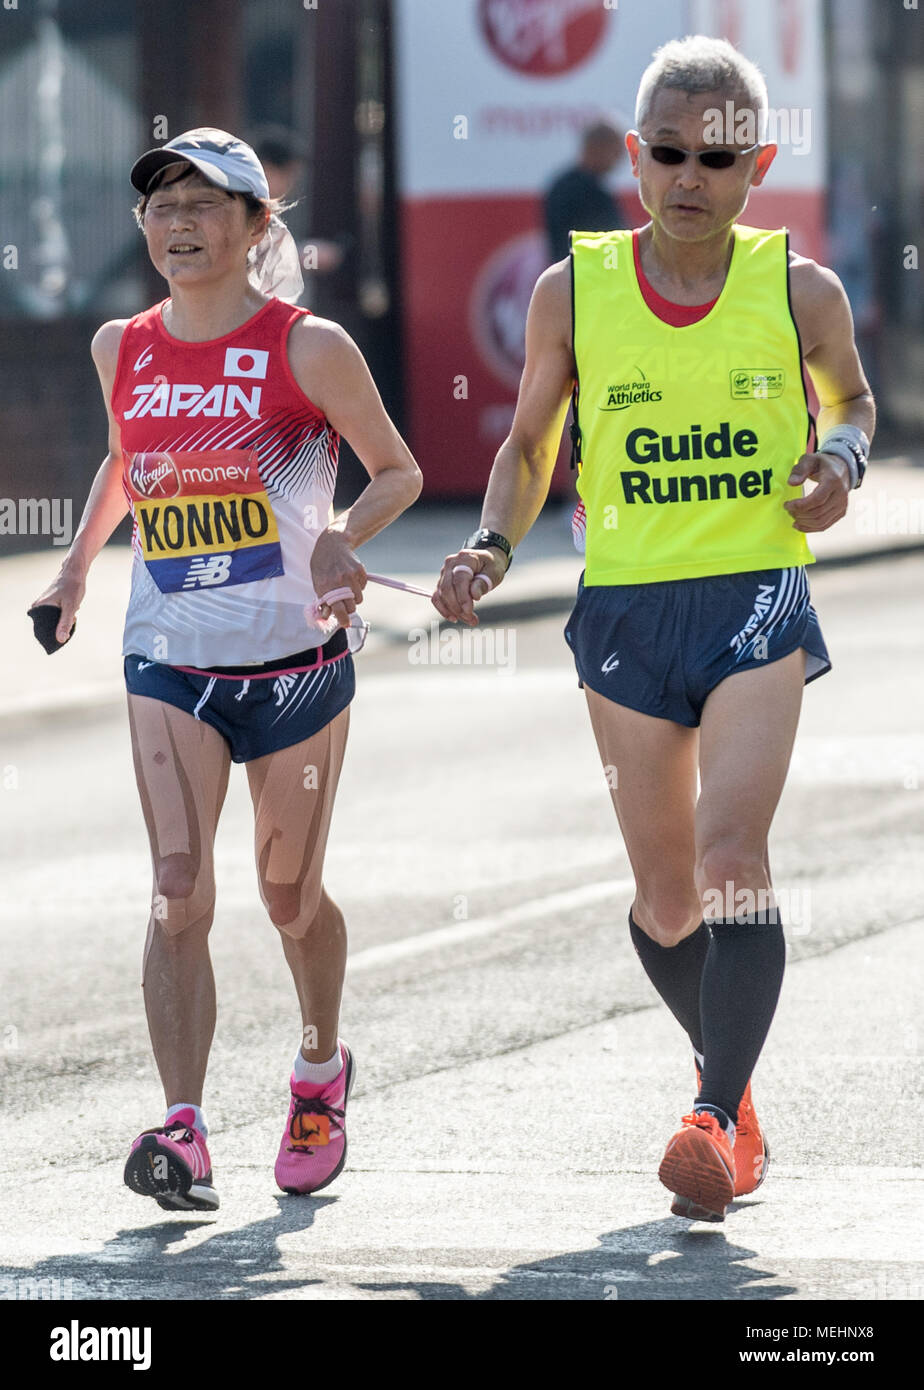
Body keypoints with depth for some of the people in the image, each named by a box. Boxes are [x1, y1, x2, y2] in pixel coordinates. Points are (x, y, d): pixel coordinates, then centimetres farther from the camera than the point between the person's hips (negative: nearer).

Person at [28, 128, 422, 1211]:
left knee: (290, 896, 11)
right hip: (168, 663, 2)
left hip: (297, 661, -2)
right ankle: (182, 1135, -22)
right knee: (179, 888, -15)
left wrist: (342, 537, -16)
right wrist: (78, 563, 14)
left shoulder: (309, 348, -8)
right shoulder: (122, 349, 4)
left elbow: (398, 472, 2)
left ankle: (320, 1070, 40)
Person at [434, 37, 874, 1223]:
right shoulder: (572, 292, -1)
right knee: (663, 897, 8)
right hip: (628, 611, 2)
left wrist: (842, 459, -4)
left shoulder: (801, 292, -2)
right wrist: (490, 549, -5)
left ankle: (717, 1120, -18)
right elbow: (530, 442, 12)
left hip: (760, 601, -2)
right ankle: (727, 1073, 33)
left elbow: (852, 397, 18)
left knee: (730, 849, -21)